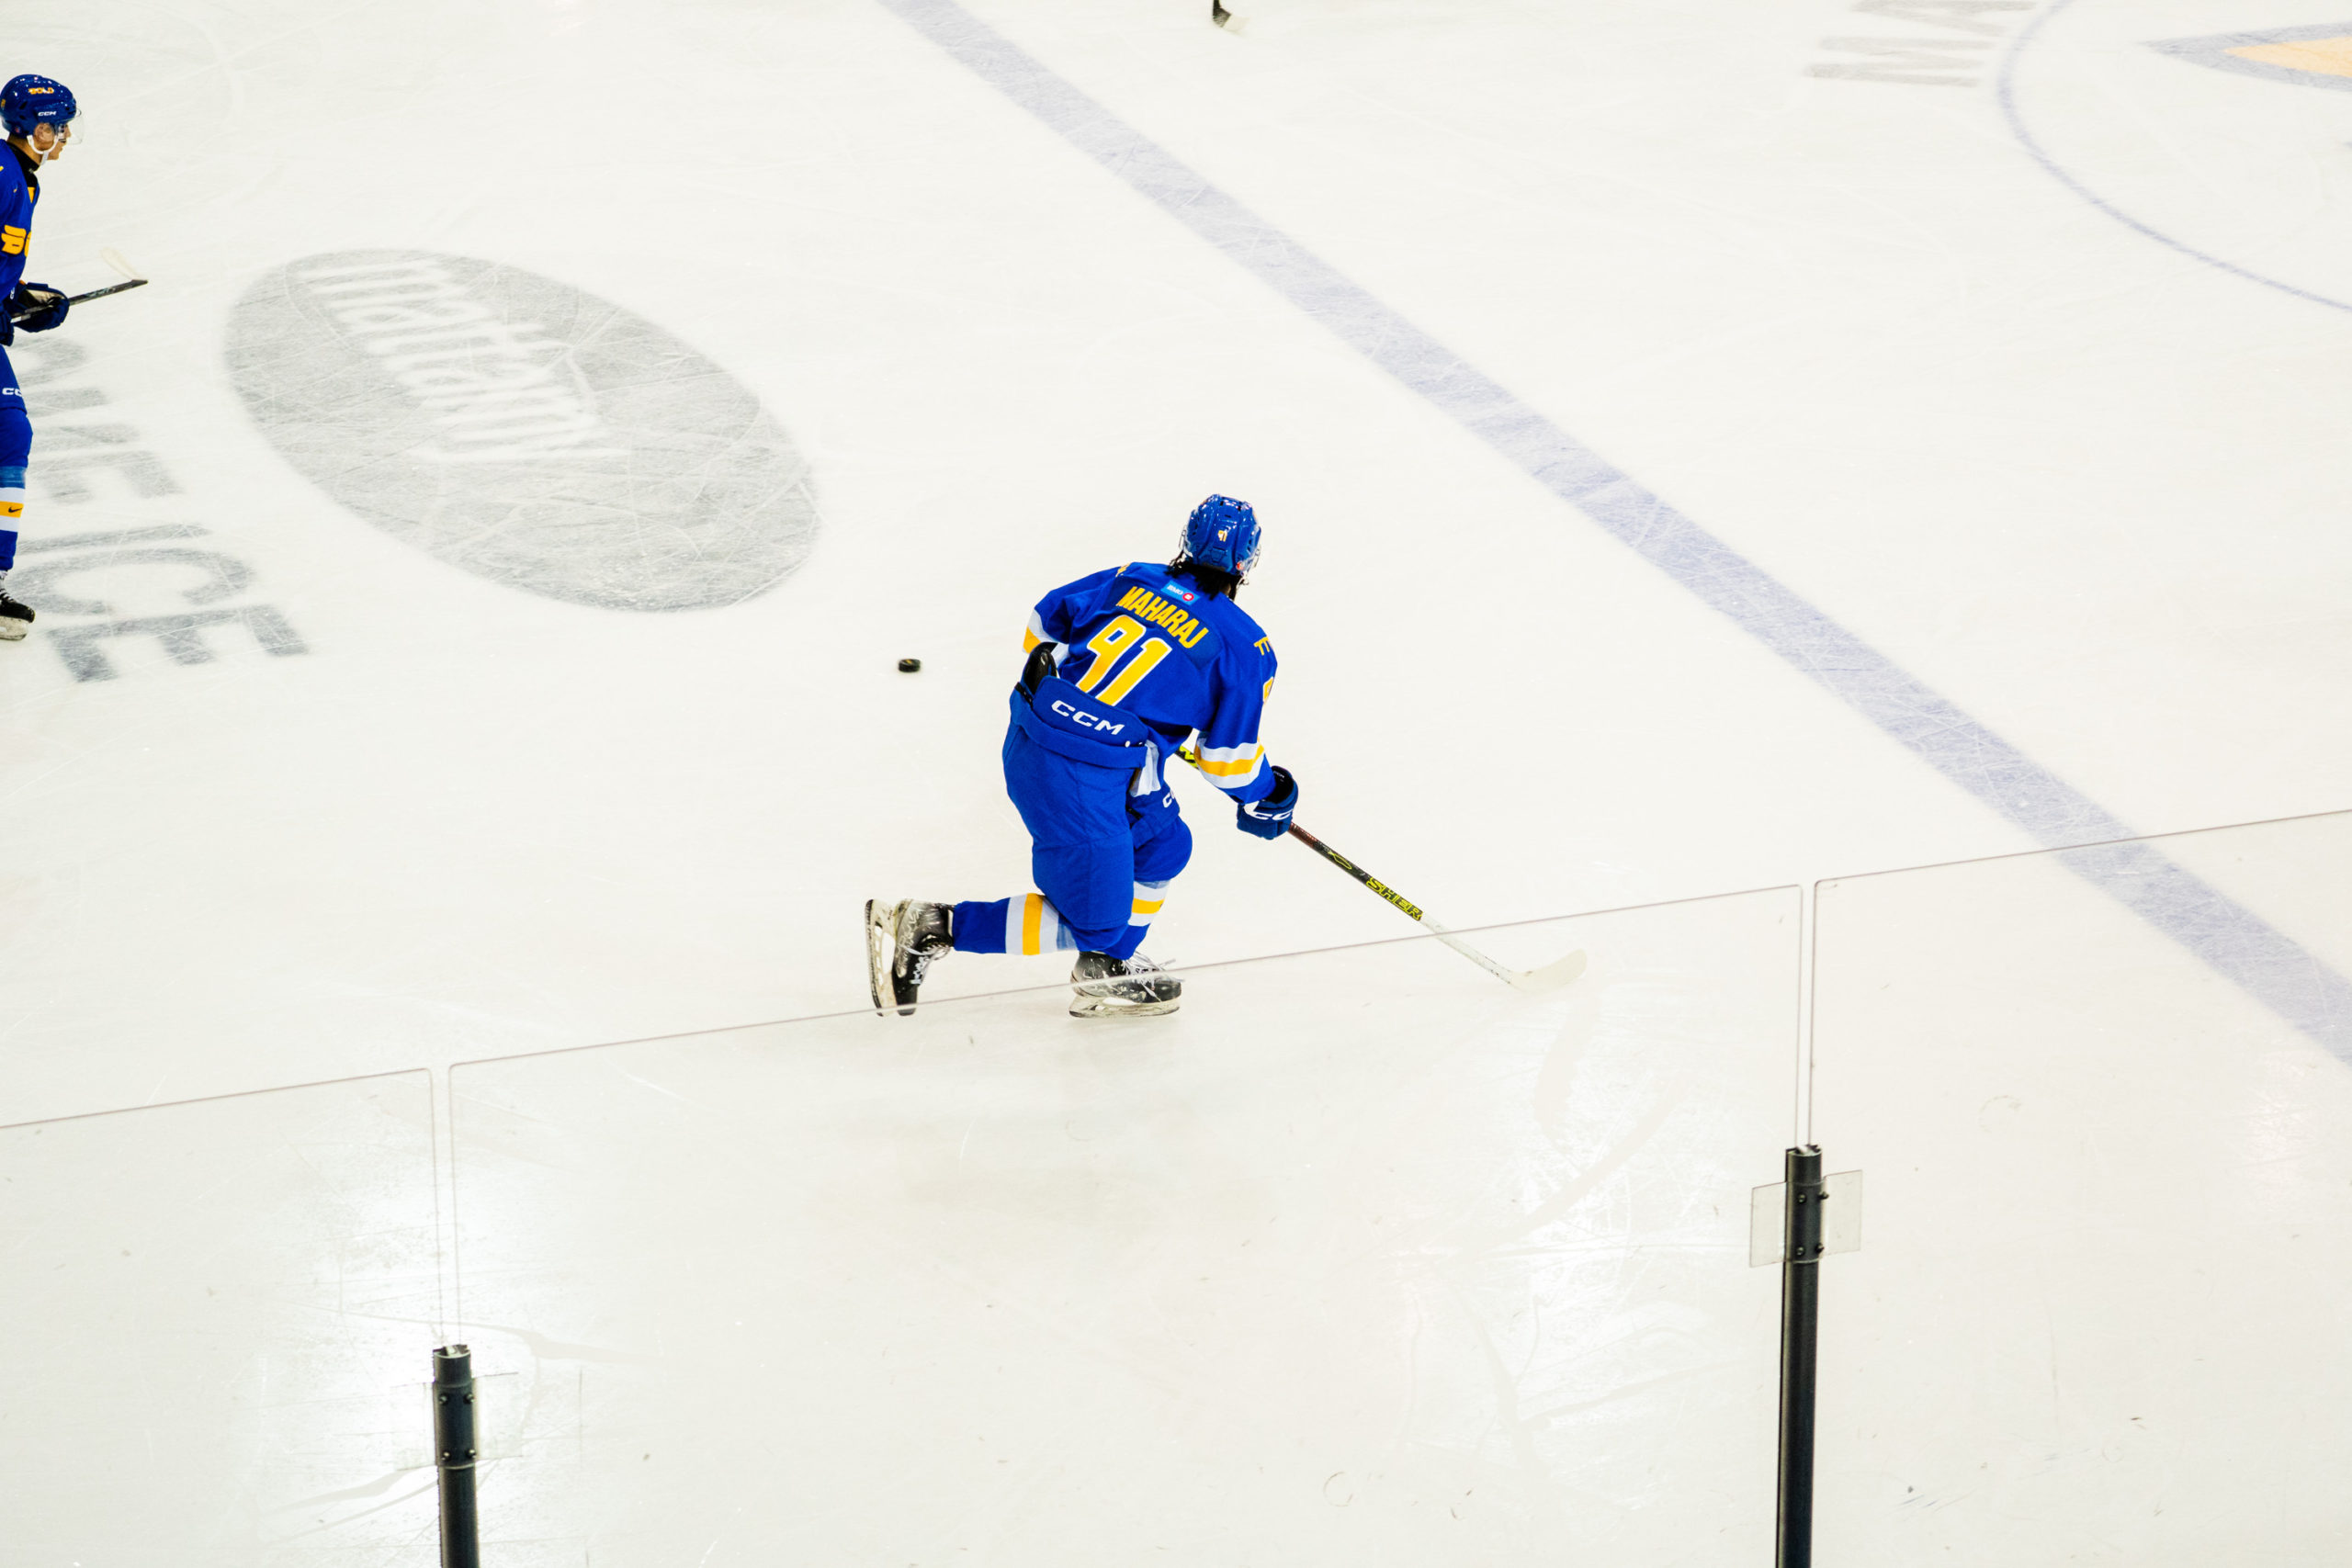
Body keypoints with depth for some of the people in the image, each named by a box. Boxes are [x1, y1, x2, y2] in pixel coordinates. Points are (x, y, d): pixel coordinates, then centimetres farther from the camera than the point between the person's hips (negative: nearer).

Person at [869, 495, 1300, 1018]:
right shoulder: (1245, 646, -5)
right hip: (1078, 784, -8)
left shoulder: (1130, 579, 11)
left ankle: (1107, 968, 36)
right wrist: (1266, 796, 18)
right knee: (1092, 923, 6)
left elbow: (1044, 622, 19)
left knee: (1164, 843, 26)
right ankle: (929, 927, -1)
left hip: (1028, 739, 8)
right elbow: (1230, 753, -2)